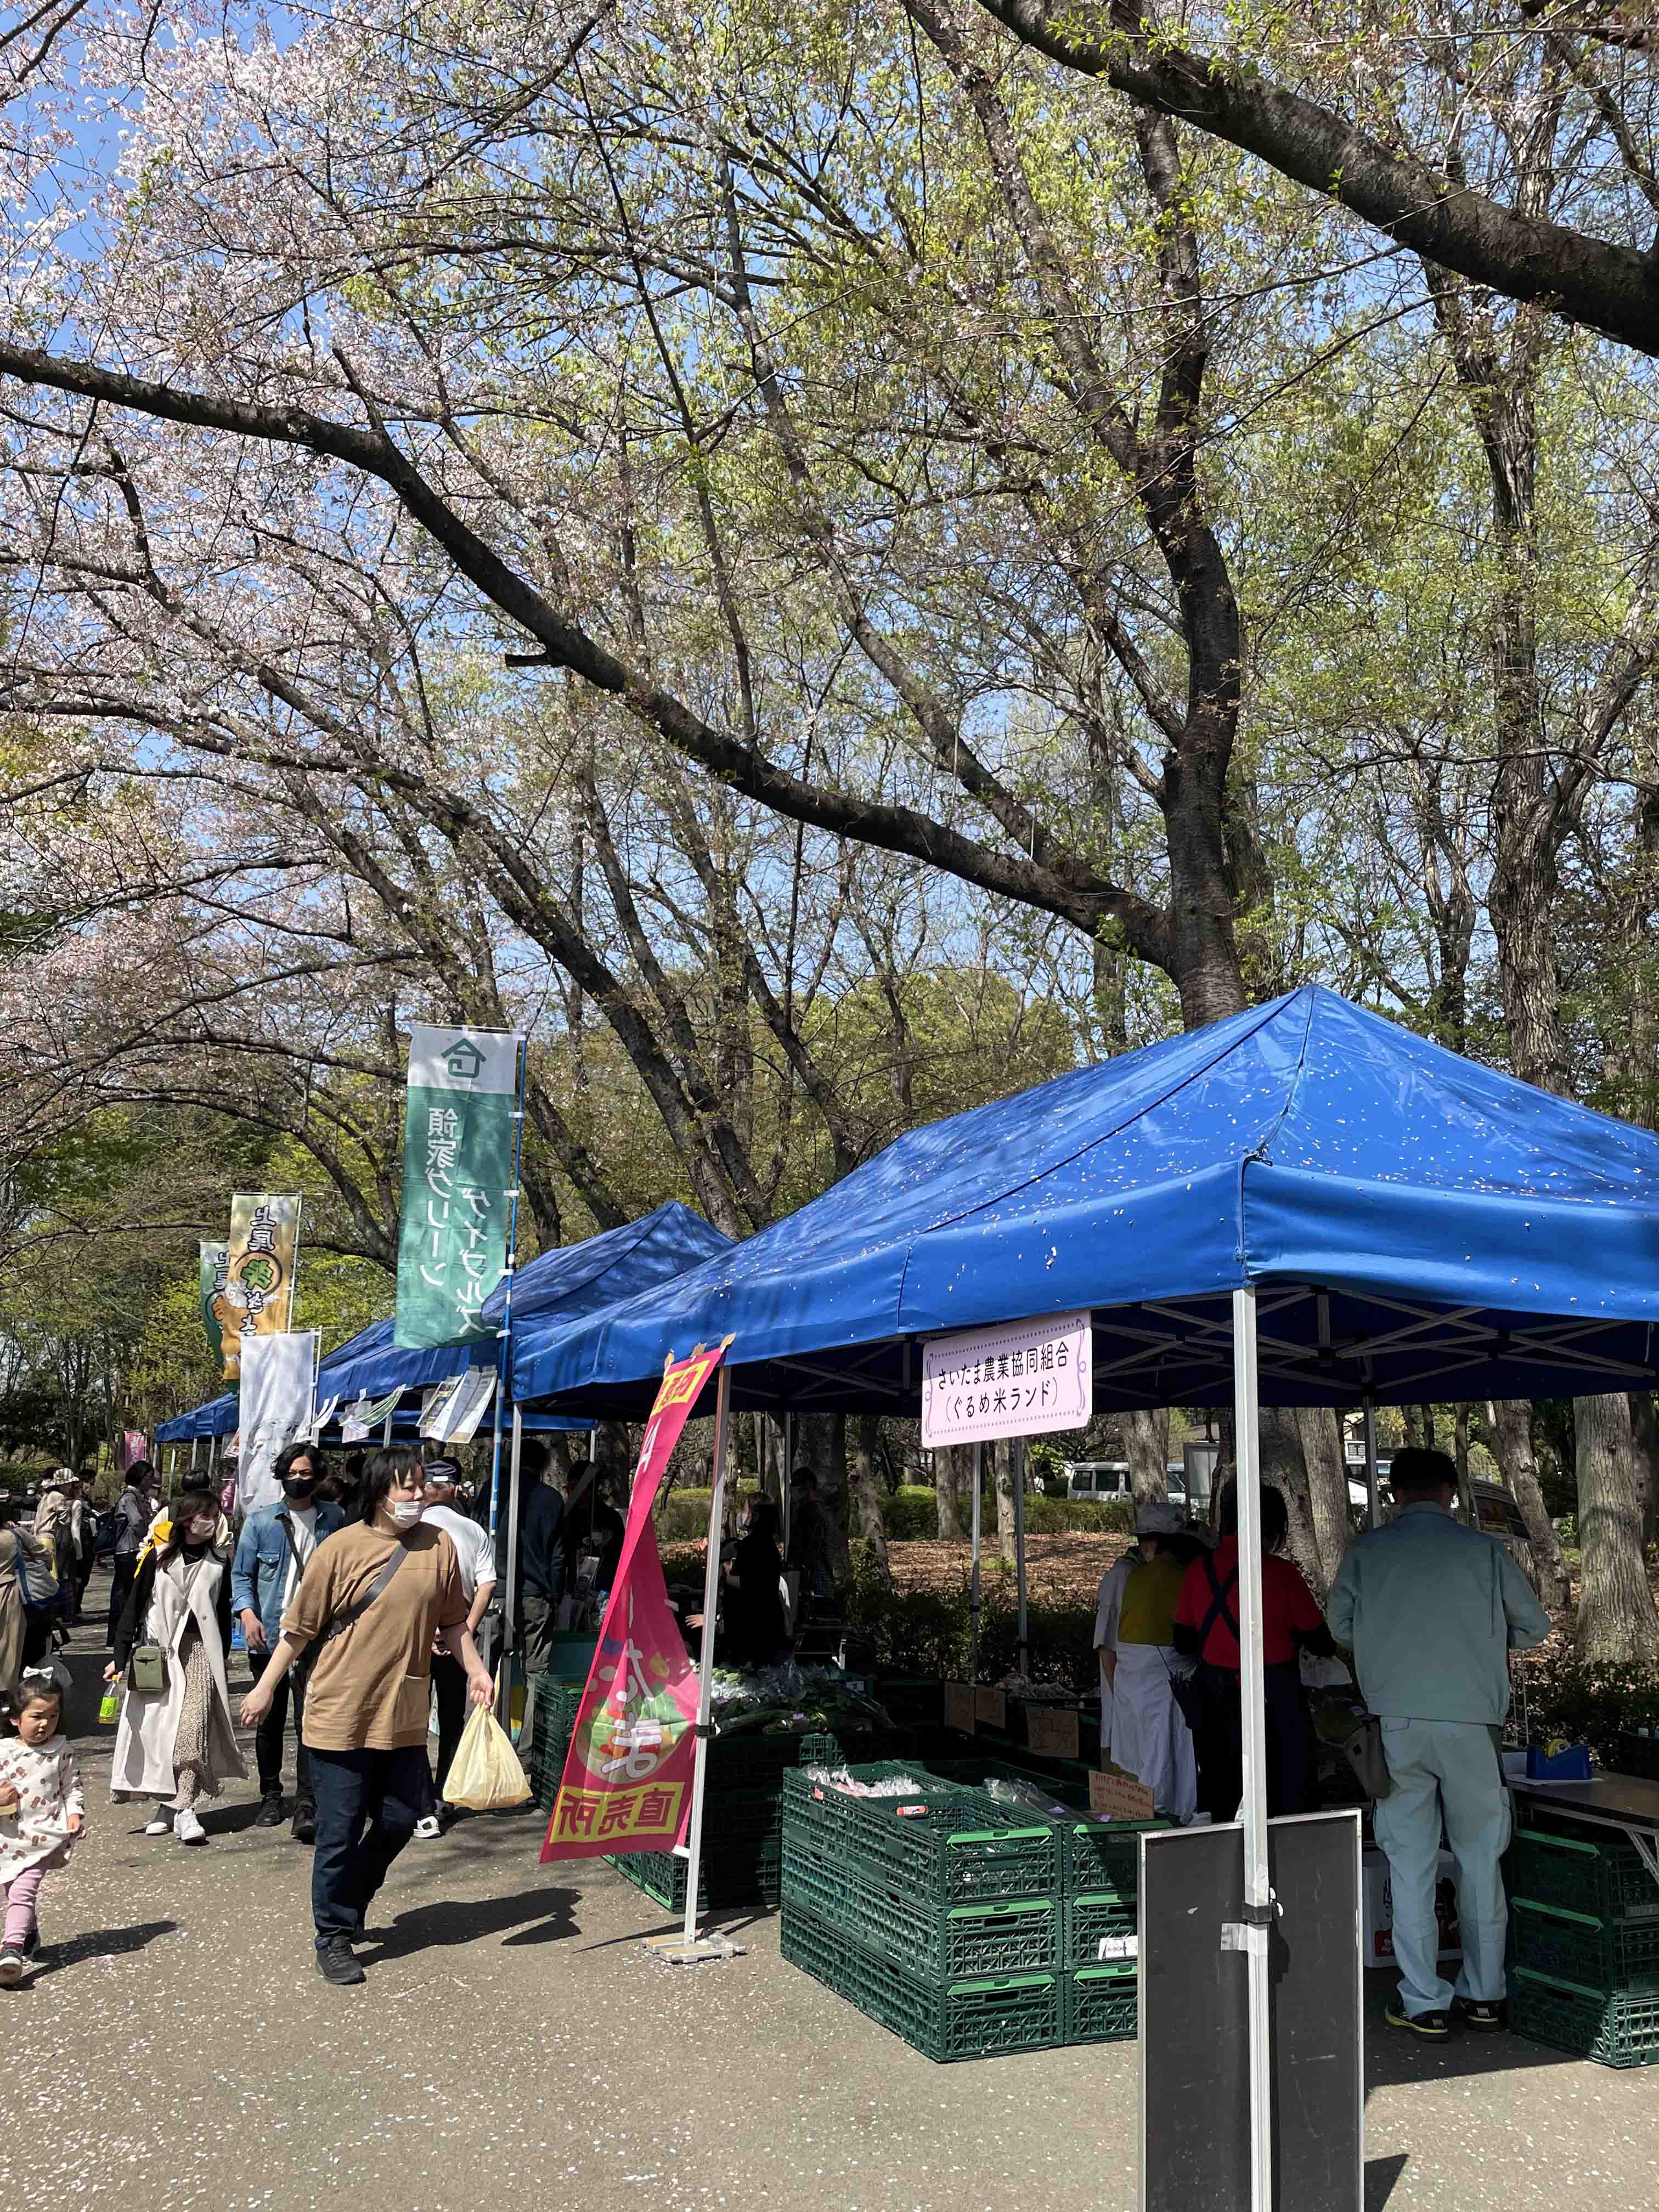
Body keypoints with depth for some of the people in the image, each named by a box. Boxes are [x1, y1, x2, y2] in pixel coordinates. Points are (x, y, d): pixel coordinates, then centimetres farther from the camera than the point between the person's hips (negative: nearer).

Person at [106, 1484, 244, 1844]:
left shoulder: (219, 1560, 4)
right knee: (156, 1727, 3)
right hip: (157, 1649, 0)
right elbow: (133, 1607, 2)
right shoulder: (159, 1557, -1)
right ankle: (166, 1803, 17)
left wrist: (221, 1661, 11)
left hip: (199, 1648, 0)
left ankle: (184, 1807, -14)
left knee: (194, 1724, -14)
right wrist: (120, 1658, 0)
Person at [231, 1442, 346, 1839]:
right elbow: (241, 1573, 6)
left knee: (310, 1723, -9)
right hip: (269, 1637, 1)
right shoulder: (260, 1521, 5)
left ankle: (306, 1807, -8)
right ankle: (270, 1797, 28)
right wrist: (248, 1614, -9)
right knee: (269, 1721, 12)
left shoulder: (335, 1520, 5)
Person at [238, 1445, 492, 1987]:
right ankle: (333, 1937, 22)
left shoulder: (438, 1546, 2)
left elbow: (452, 1620, 12)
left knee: (398, 1821, 12)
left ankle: (348, 1905, 37)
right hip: (341, 1715, -4)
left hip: (405, 1715, 4)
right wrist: (264, 1689, -1)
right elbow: (300, 1627, -3)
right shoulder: (341, 1548, -9)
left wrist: (476, 1670, 2)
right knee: (340, 1831, 4)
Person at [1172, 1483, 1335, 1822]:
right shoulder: (1280, 1572, -13)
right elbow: (1317, 1639, -5)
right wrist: (1326, 1649, 18)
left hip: (1214, 1701, 4)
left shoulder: (1199, 1569, 0)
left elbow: (1184, 1642, 6)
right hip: (1274, 1704, -4)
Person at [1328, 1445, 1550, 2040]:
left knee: (1410, 1864, 7)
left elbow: (1340, 1627, 9)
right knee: (1480, 1861, 15)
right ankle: (1484, 1994, 24)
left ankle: (1425, 2003, 10)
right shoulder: (1483, 1550, 0)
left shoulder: (1368, 1551, 2)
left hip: (1396, 1721, 0)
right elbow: (1535, 1627, 8)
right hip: (1470, 1721, 0)